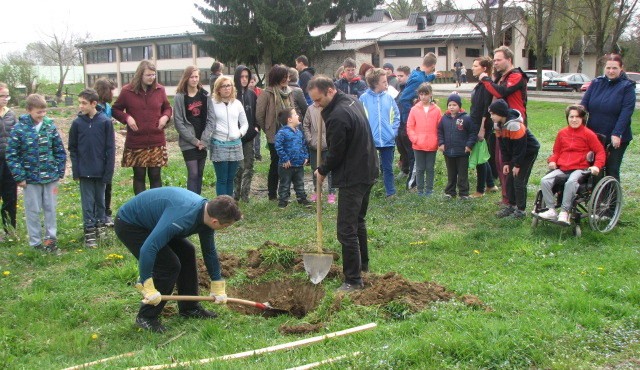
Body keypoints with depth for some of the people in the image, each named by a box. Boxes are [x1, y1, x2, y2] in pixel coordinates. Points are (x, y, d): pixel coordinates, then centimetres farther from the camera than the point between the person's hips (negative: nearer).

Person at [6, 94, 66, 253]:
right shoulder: (19, 129, -10)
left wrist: (59, 172, 2)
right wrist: (19, 177, -10)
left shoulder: (50, 126, -2)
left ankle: (51, 238, 24)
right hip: (31, 179, -2)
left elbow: (60, 151, 5)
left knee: (50, 209, 11)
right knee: (33, 211, 9)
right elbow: (11, 155, -7)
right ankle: (36, 243, 20)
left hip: (50, 177, 2)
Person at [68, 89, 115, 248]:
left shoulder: (105, 122, -7)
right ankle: (89, 231, 10)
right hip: (85, 171, 1)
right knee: (87, 202, 4)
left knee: (100, 200, 13)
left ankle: (100, 225, 28)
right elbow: (72, 149, 5)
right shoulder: (77, 123, -2)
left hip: (100, 171, -1)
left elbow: (110, 149, -5)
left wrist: (108, 172, -7)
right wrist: (76, 171, -2)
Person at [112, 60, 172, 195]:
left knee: (156, 176, 6)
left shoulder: (160, 90, 4)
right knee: (139, 176, 6)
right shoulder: (127, 91, -3)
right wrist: (127, 117, -11)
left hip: (157, 143, 2)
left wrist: (165, 116, -4)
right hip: (136, 144, -1)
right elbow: (115, 109, 8)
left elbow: (167, 108, 18)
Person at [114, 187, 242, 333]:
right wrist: (148, 288, -35)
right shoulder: (182, 217, -37)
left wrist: (218, 287, 14)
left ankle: (188, 307, 20)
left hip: (150, 223, 9)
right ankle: (146, 317, 0)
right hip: (128, 225, -9)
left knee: (187, 252, 9)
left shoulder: (207, 213, -7)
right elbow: (147, 249, -41)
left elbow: (209, 251, 8)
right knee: (169, 266, -15)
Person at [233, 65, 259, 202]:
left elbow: (256, 112, 16)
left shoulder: (251, 94, 10)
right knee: (240, 166, -6)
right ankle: (236, 194, 7)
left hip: (249, 135, 5)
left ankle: (245, 194, 17)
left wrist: (256, 127, 3)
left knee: (249, 166, 7)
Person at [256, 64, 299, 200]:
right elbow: (259, 115, -10)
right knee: (275, 165, 4)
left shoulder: (289, 92, 7)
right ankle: (272, 194, 18)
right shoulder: (267, 93, -12)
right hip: (275, 136, -5)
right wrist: (268, 130, -1)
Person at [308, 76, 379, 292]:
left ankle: (353, 280, 0)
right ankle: (363, 264, 39)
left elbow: (336, 153, -18)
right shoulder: (352, 102, 7)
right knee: (358, 221, 24)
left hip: (353, 178, -11)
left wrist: (322, 171, 1)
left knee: (347, 230, -5)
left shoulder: (338, 116, -24)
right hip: (368, 171, 11)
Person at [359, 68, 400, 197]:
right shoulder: (364, 98, -6)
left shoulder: (389, 98, 3)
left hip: (388, 140, 3)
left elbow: (396, 116, 9)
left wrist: (393, 131, -1)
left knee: (388, 168, 11)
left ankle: (391, 193, 20)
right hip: (369, 141, -2)